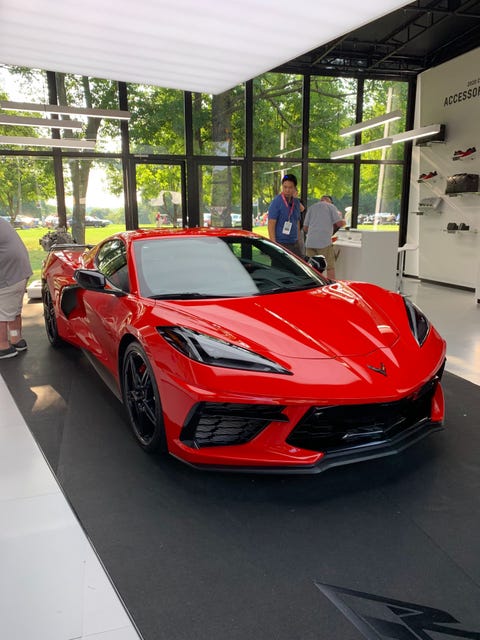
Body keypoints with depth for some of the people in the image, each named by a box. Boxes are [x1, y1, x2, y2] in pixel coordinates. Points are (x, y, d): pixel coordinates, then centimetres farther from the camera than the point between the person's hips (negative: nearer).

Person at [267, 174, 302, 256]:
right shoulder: (276, 202, -10)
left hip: (294, 244, 7)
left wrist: (298, 240, 15)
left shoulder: (296, 202, 11)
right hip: (281, 244, -7)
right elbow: (271, 225, -14)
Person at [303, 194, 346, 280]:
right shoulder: (331, 207, 8)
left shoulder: (311, 208, 20)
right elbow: (340, 223, -2)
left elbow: (305, 228, 19)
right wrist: (343, 221, 20)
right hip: (324, 242, -4)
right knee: (330, 268, -1)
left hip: (310, 242, 4)